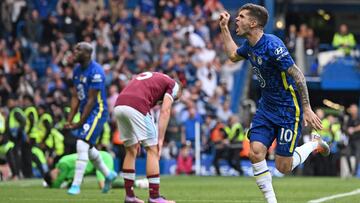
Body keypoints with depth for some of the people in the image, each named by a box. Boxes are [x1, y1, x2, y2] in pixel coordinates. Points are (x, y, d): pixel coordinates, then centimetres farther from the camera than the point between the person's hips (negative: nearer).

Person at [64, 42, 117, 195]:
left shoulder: (95, 72, -20)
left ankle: (76, 184, -16)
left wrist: (80, 123, -18)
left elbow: (91, 100, -19)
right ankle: (108, 174, 40)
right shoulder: (77, 70, 7)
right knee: (88, 149, 19)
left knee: (82, 145, -19)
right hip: (85, 112, 9)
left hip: (97, 112, -9)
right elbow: (75, 97, 8)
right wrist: (69, 120, -2)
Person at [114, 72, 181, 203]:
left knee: (131, 150, 20)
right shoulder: (172, 85, 16)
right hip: (136, 108, -7)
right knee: (152, 150, 3)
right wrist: (160, 139, 1)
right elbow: (165, 111, 2)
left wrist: (137, 138, 28)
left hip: (118, 107, 7)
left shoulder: (146, 76, 36)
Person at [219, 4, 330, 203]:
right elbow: (233, 55, 28)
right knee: (256, 153, -10)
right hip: (266, 107, 7)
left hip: (288, 110, -7)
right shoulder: (249, 45, 3)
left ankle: (314, 144, 23)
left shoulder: (272, 45, -23)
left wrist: (307, 109, -22)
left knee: (283, 167, -4)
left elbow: (297, 74, -22)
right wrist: (224, 28, 20)